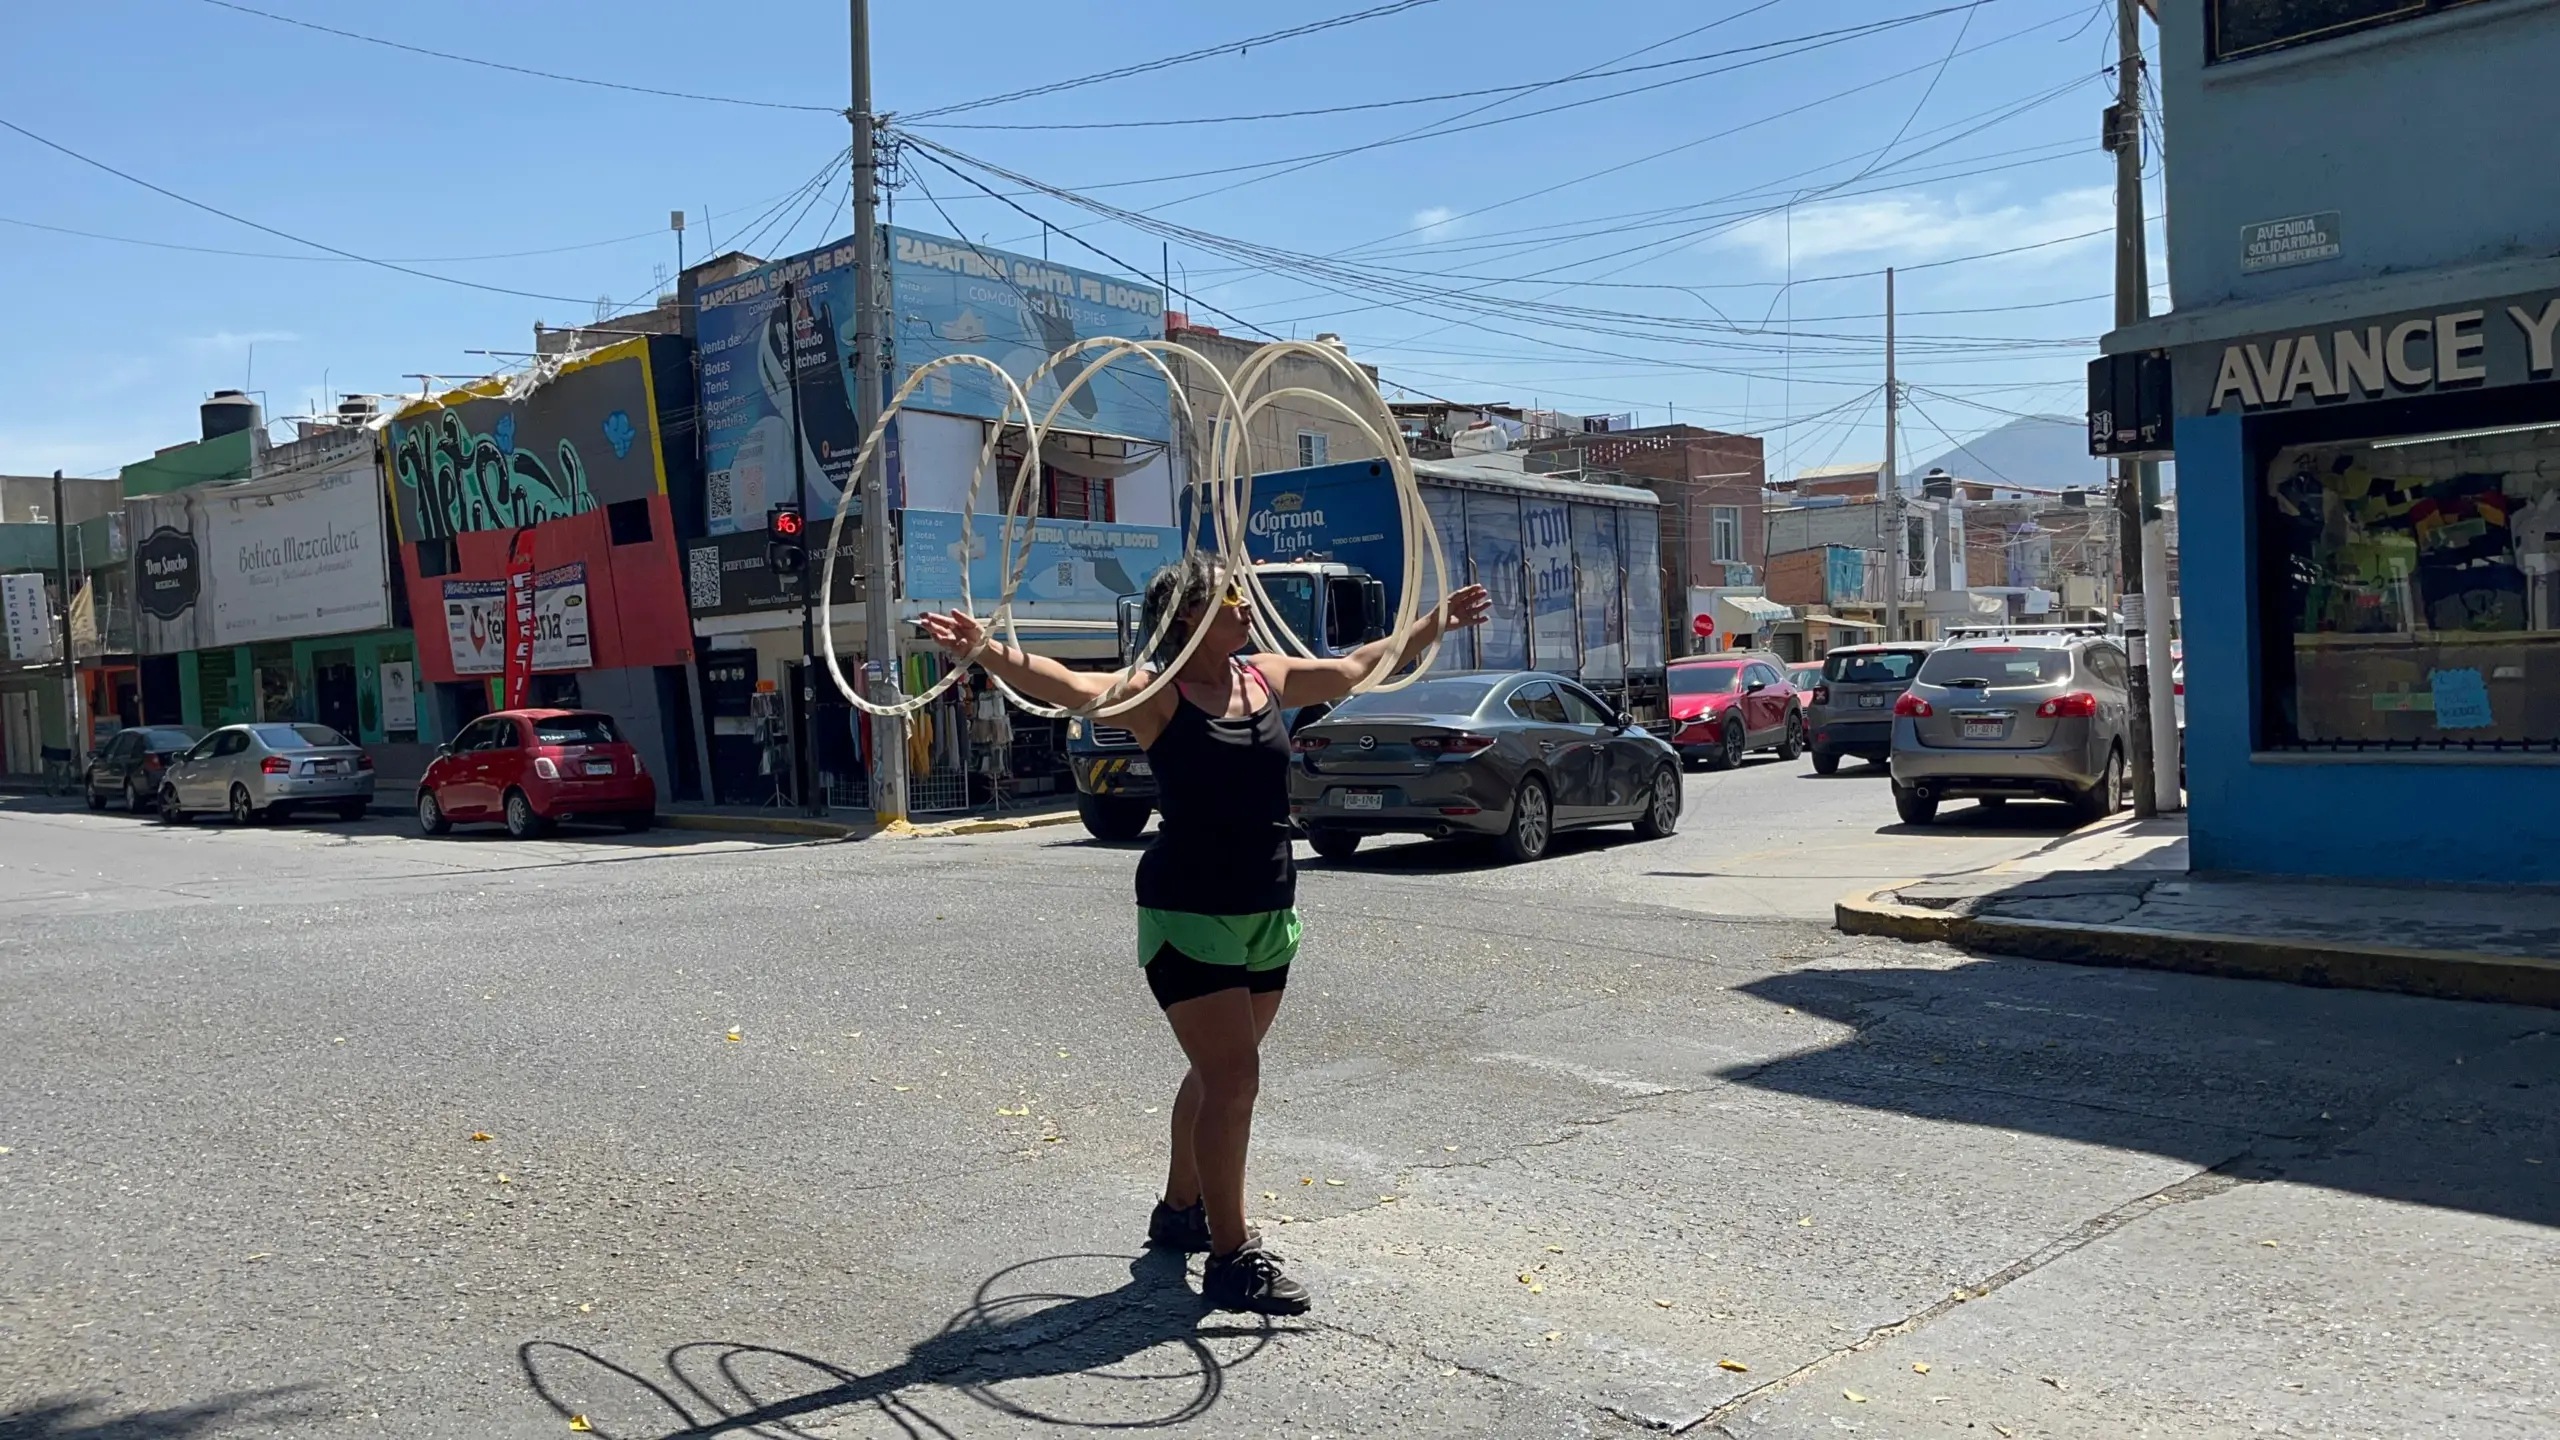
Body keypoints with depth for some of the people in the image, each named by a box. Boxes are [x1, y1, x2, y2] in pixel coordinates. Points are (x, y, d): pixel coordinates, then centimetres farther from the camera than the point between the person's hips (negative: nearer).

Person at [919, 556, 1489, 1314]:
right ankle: (1232, 1257, 1)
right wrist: (988, 652, -45)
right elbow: (1070, 685, -29)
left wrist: (1435, 624, 28)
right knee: (1233, 1077, -10)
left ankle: (1180, 1211, 37)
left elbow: (1361, 665, 21)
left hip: (1269, 913, 7)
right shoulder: (1158, 694, -12)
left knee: (1220, 1073, 18)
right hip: (1189, 915, -7)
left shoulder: (1269, 676, 7)